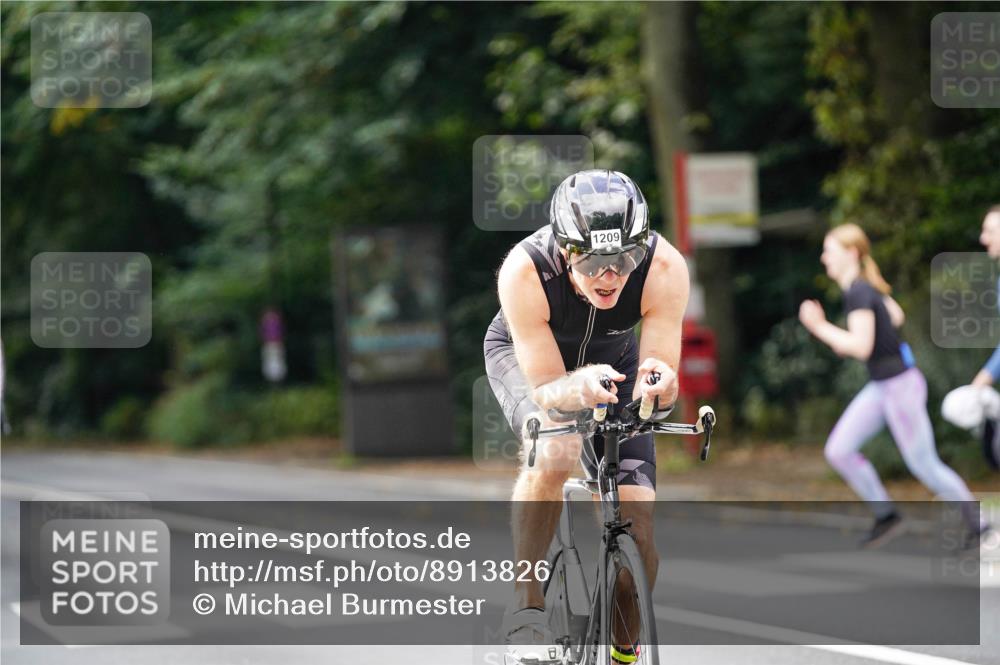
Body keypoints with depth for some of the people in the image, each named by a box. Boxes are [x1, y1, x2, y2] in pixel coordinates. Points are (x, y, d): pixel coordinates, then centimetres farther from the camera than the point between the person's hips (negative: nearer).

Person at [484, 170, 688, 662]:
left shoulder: (664, 268, -35)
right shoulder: (525, 271, -39)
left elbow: (656, 380, -31)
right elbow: (546, 388, -35)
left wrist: (657, 385, -55)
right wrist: (579, 387, -58)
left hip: (613, 357, 2)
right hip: (524, 353, -2)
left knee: (638, 523, -9)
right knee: (554, 449, -35)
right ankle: (525, 604, -18)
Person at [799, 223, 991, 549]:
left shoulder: (858, 293, -22)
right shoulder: (868, 286, 6)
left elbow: (861, 347, -28)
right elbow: (896, 316, 21)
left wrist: (820, 327, -20)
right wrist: (848, 339, 15)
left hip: (900, 386, -9)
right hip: (881, 387, 9)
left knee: (924, 466, 2)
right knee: (838, 450, 3)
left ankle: (976, 522, 17)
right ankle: (886, 515, 13)